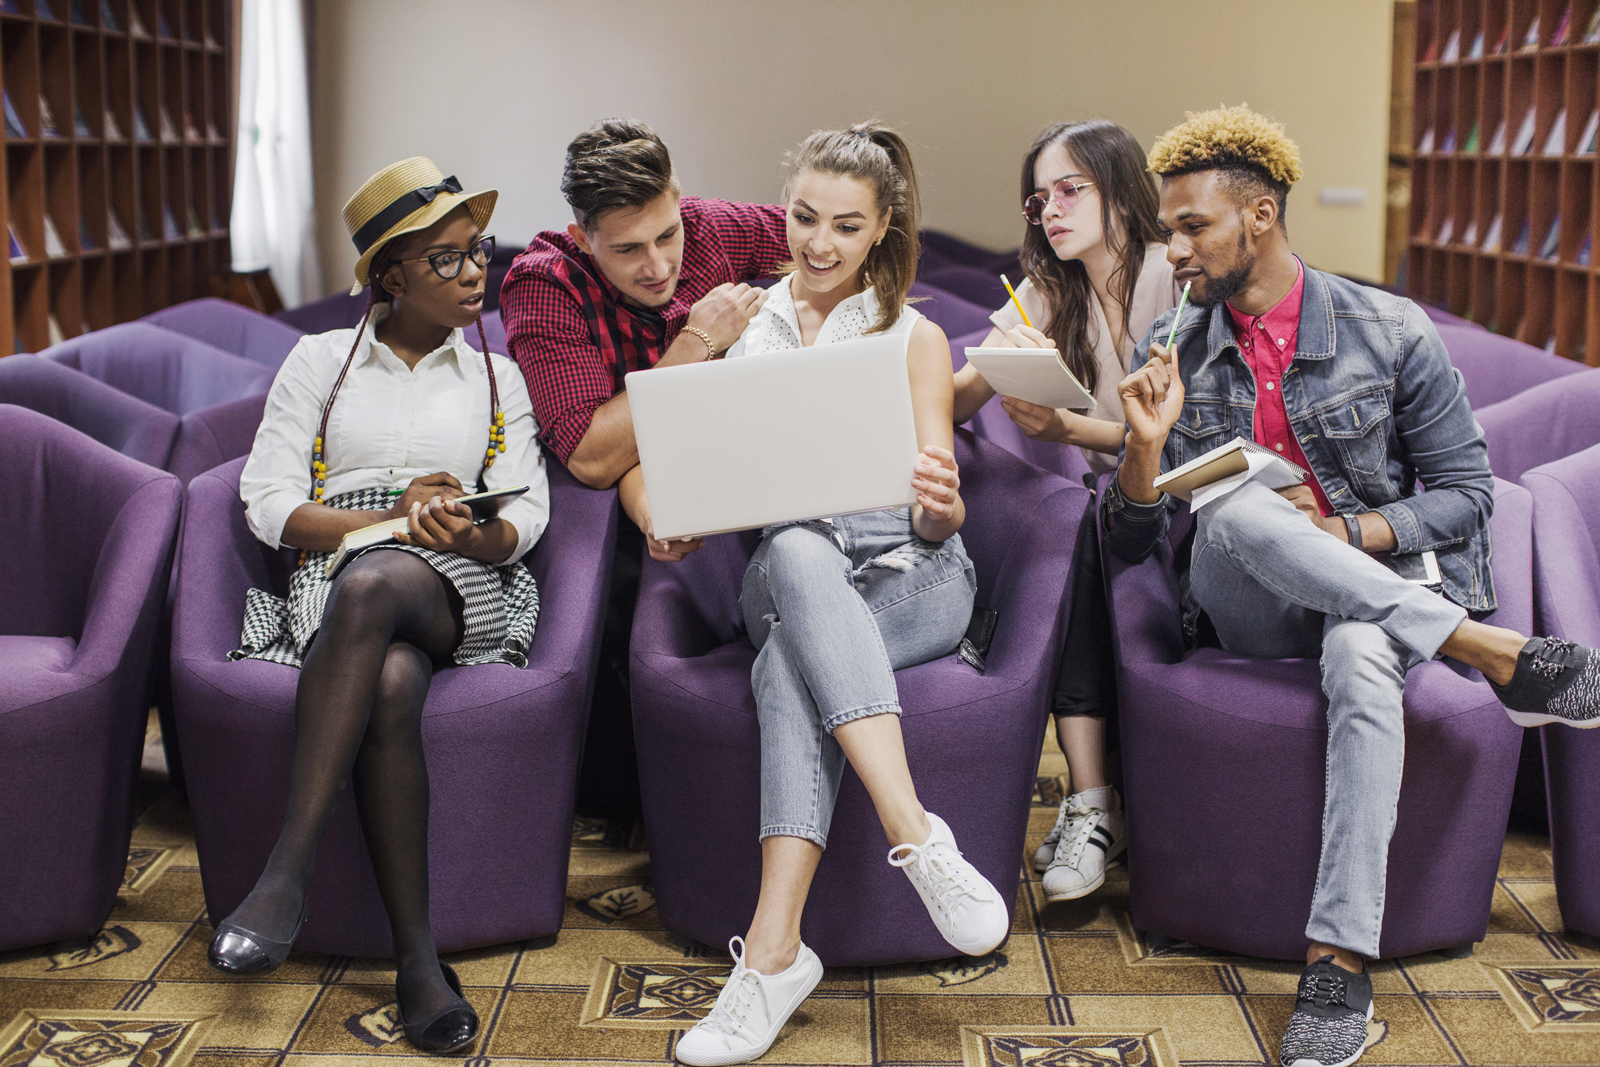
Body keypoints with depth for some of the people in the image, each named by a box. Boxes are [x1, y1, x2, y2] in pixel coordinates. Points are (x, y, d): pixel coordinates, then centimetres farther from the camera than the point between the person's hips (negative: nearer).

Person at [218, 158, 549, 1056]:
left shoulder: (499, 379, 21)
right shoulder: (322, 360, 17)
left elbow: (524, 519, 7)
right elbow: (269, 503, 5)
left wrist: (465, 533, -18)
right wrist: (392, 518, -10)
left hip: (458, 589, 0)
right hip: (332, 577, 0)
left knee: (372, 587, -38)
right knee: (392, 686, -38)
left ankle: (289, 871, -40)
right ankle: (418, 957, -37)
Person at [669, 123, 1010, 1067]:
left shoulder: (915, 337, 13)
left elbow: (937, 513, 4)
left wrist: (941, 505, -22)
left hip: (910, 576, -1)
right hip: (781, 571, 1)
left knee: (788, 663, -36)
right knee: (799, 551, -39)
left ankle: (774, 946, -44)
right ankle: (917, 836, -47)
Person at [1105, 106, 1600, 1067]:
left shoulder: (1392, 332, 0)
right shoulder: (1171, 352, 5)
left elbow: (1467, 492, 2)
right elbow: (1131, 543, 4)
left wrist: (1350, 534, -15)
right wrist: (1146, 442, -17)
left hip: (1377, 591, -1)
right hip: (1247, 615, 2)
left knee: (1360, 653, -39)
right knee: (1240, 516, -34)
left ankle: (1340, 966, -40)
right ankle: (1499, 654, -28)